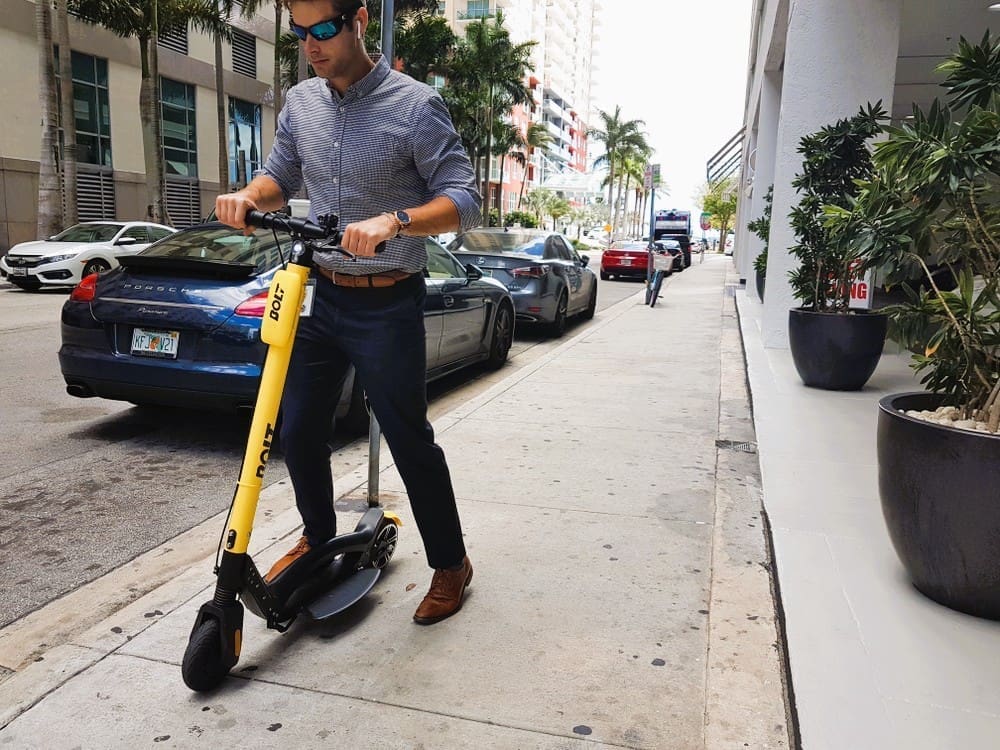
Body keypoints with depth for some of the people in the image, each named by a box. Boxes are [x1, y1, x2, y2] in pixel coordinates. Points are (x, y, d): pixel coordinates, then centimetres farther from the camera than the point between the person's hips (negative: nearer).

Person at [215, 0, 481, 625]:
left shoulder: (415, 105, -11)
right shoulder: (301, 102, 7)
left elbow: (463, 198, -15)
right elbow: (281, 177, 18)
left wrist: (393, 221, -33)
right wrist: (249, 196, -5)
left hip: (387, 304, -6)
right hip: (317, 294, 6)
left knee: (410, 439, 1)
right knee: (300, 431, 13)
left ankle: (451, 563, 20)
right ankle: (318, 538, 37)